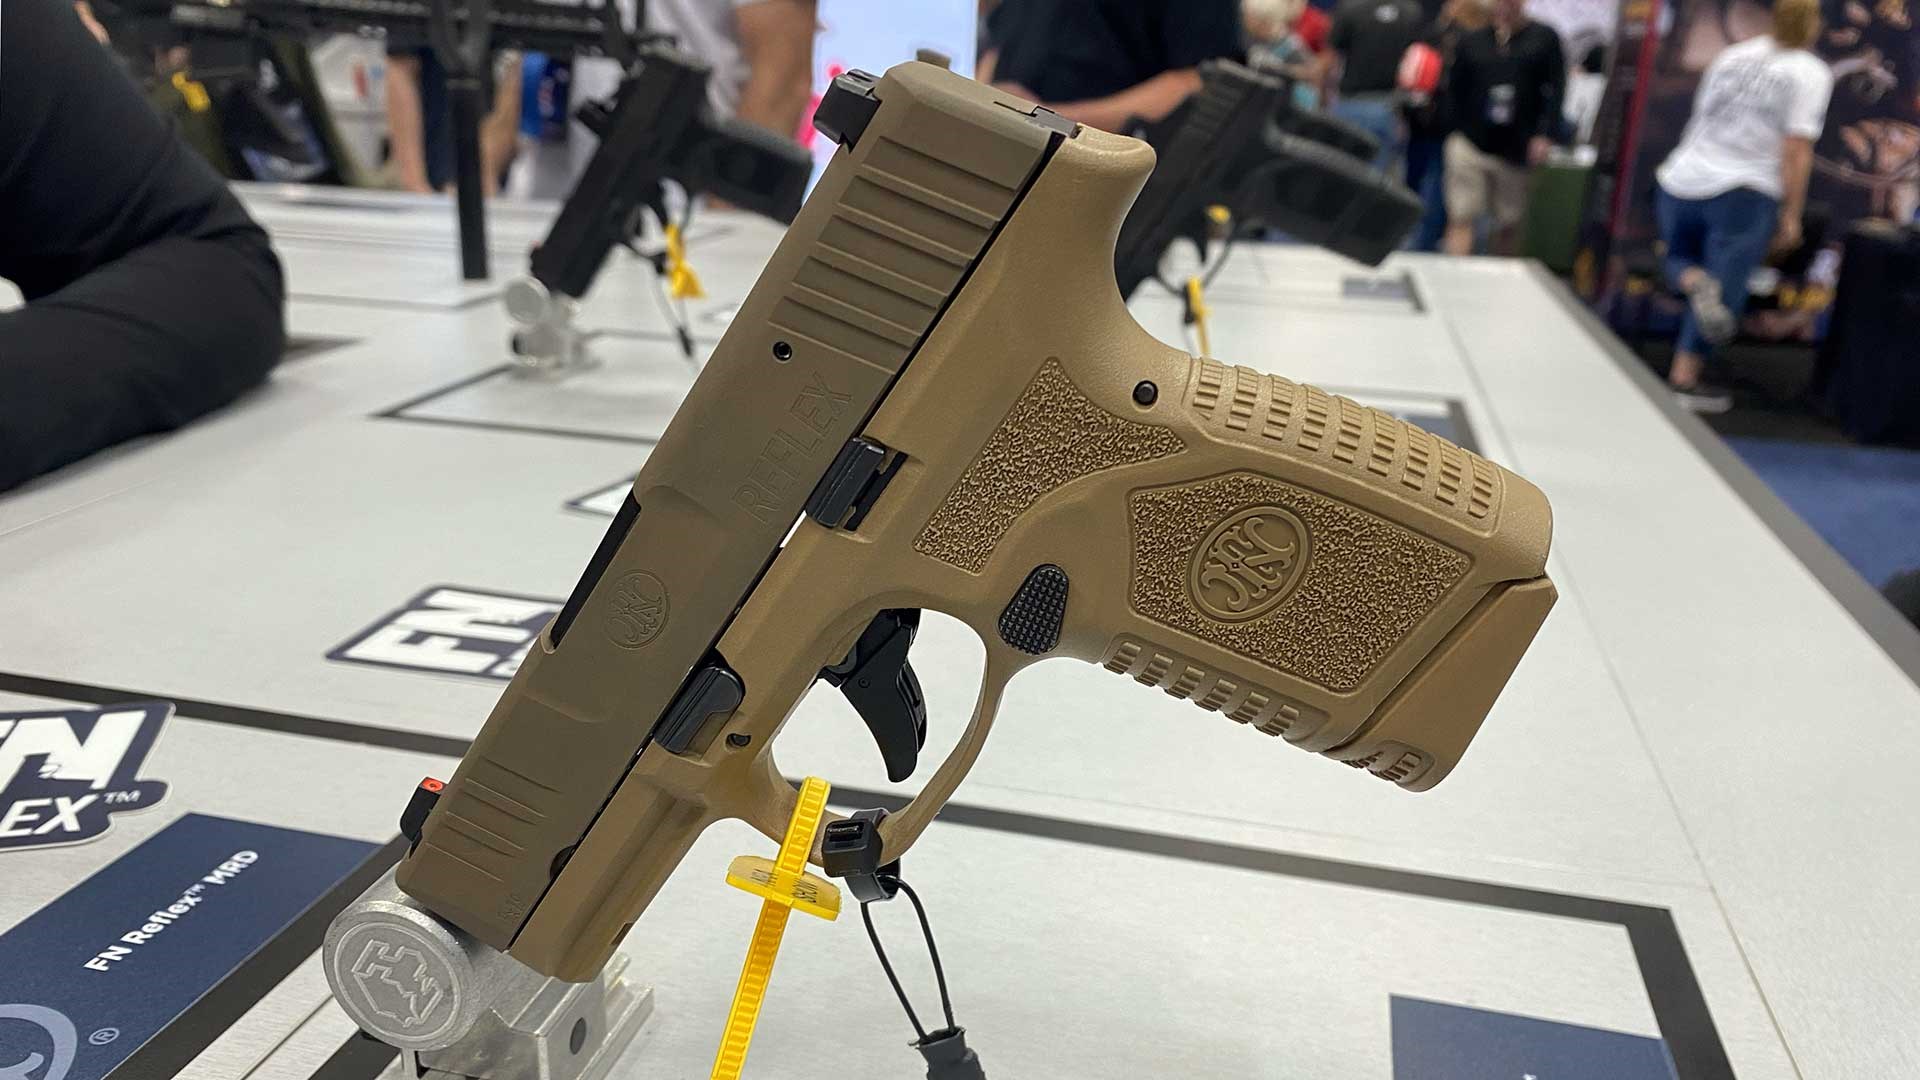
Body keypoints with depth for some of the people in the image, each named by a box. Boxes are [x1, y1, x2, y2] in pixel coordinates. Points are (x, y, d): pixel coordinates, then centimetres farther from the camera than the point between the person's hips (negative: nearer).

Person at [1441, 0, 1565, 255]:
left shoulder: (1544, 38, 4)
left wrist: (1546, 135, -10)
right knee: (1460, 220, -10)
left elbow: (1556, 88, 0)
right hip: (1470, 145, 0)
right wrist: (1456, 130, 1)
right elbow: (1454, 90, 10)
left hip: (1516, 153, 0)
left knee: (1508, 226, 11)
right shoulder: (1471, 41, 7)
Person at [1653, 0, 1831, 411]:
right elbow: (1797, 150, -8)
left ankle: (1695, 283, -12)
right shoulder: (1811, 73, -2)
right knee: (1726, 285, 1)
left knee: (1679, 258, 23)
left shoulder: (1732, 54, 13)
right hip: (1743, 193, -4)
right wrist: (1791, 215, -4)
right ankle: (1686, 377, -3)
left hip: (1680, 181, 5)